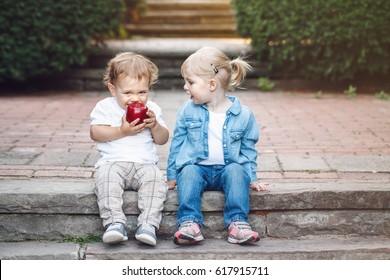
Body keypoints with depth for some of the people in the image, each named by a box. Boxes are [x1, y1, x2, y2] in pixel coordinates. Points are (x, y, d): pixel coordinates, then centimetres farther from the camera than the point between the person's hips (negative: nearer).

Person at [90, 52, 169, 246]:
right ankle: (114, 222, -38)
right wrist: (122, 131, -11)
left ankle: (148, 224, -36)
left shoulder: (152, 109, 14)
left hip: (145, 164, 1)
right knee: (106, 178, -34)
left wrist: (155, 125, -8)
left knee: (155, 179, -30)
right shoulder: (105, 107, 6)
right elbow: (95, 133, -5)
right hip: (113, 162, -1)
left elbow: (162, 140, 13)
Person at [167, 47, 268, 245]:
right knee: (189, 172, -31)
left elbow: (248, 150, 9)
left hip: (227, 169, 0)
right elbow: (177, 143, 10)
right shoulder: (187, 111, 1)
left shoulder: (243, 115, -2)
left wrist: (252, 179, 6)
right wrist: (172, 176, 10)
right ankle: (189, 222, -40)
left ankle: (237, 222, -33)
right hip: (196, 167, 1)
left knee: (236, 170, -31)